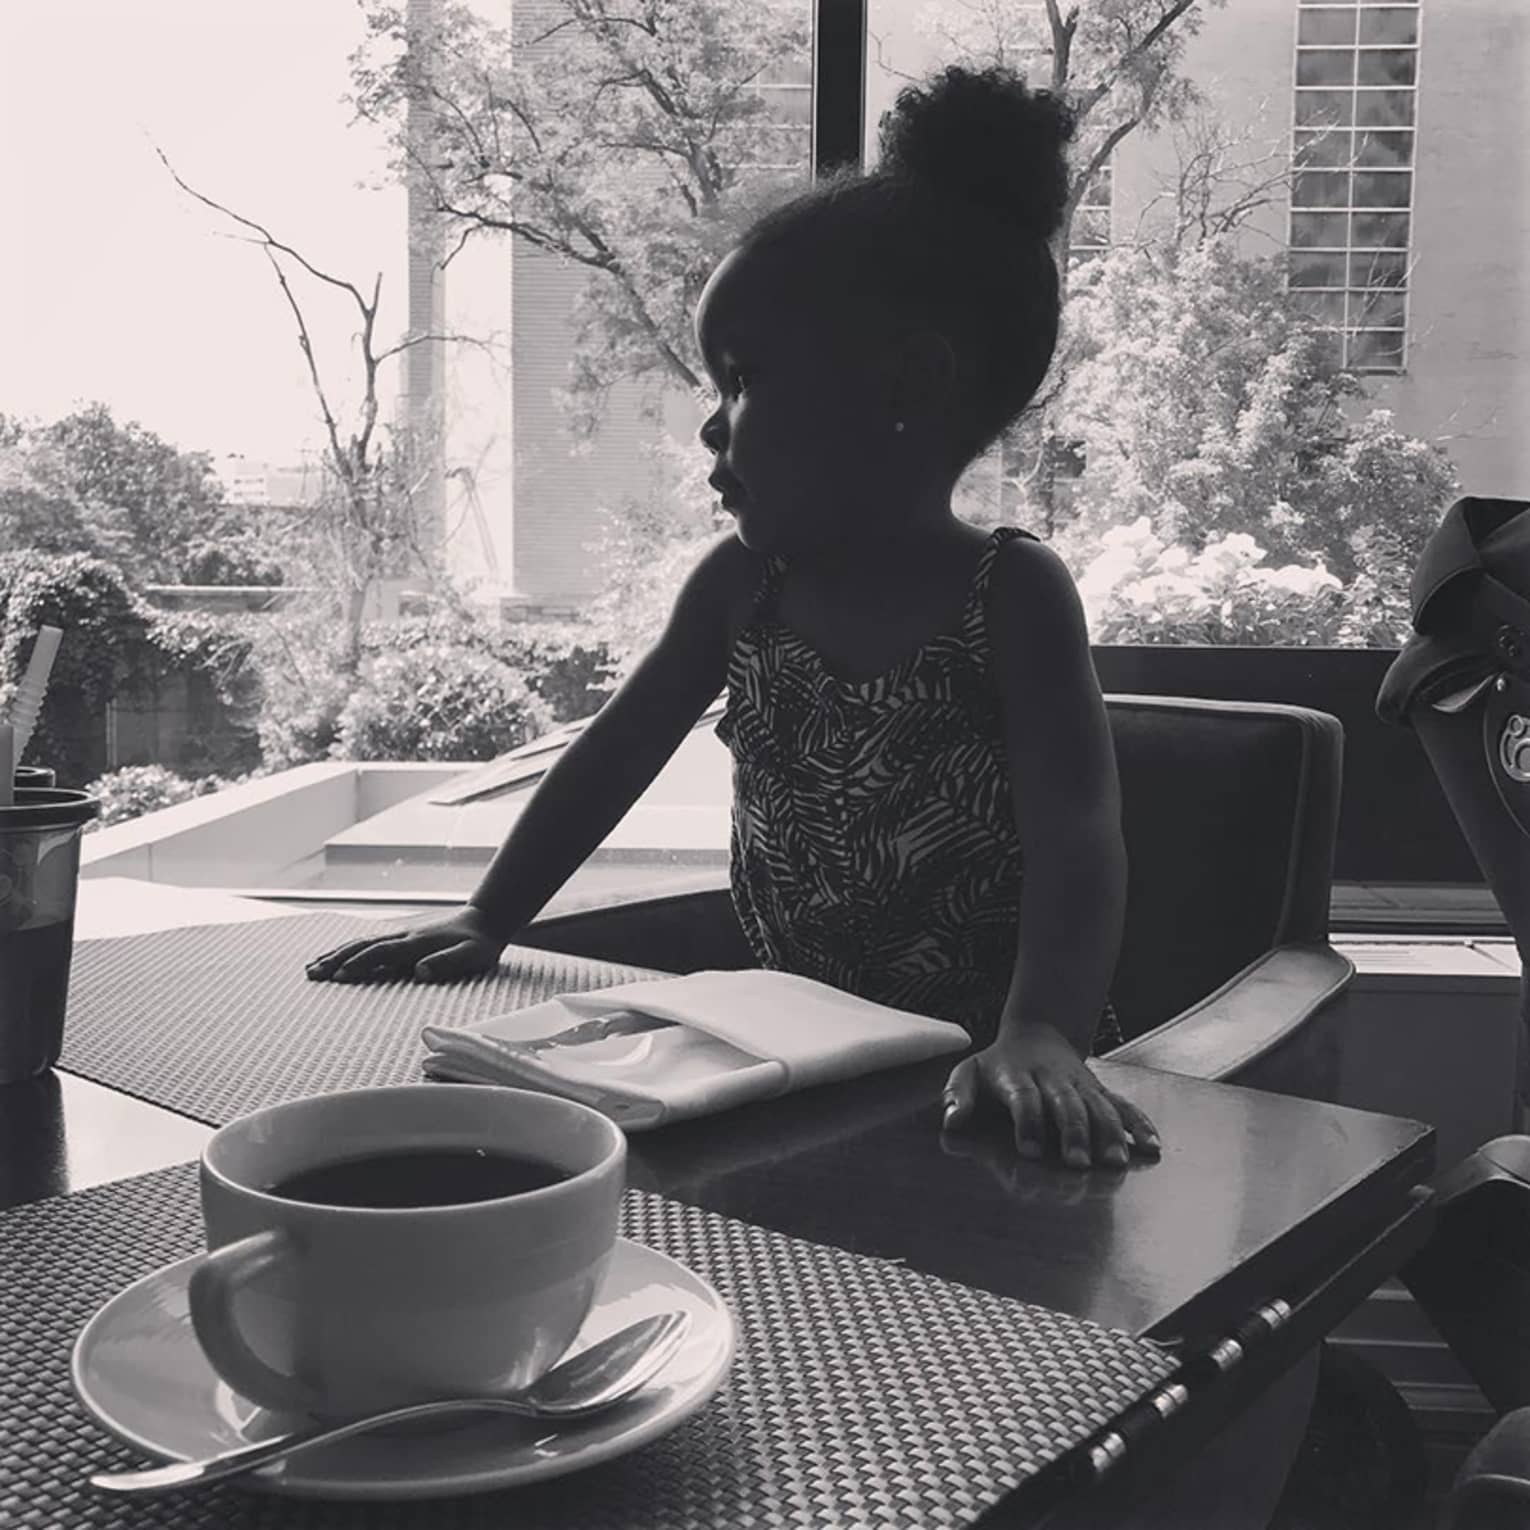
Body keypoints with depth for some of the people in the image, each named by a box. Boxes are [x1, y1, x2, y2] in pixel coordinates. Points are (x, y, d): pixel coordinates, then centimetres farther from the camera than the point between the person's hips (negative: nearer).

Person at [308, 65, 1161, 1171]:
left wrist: (1038, 1038, -42)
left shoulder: (1013, 594, -14)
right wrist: (487, 923, 3)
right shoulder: (740, 583, 3)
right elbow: (616, 755, 8)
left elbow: (1078, 835, -26)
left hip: (971, 1076, -5)